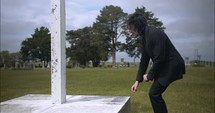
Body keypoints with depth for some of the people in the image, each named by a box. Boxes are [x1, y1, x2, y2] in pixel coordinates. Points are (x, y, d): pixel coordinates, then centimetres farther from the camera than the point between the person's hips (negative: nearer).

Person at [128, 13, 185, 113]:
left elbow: (159, 59, -24)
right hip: (163, 66, 9)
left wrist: (149, 75, -11)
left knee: (154, 93, -10)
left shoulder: (155, 34, -23)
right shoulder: (144, 37, 6)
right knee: (155, 93, 11)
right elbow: (144, 59, 9)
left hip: (172, 65, -9)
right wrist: (138, 80, 6)